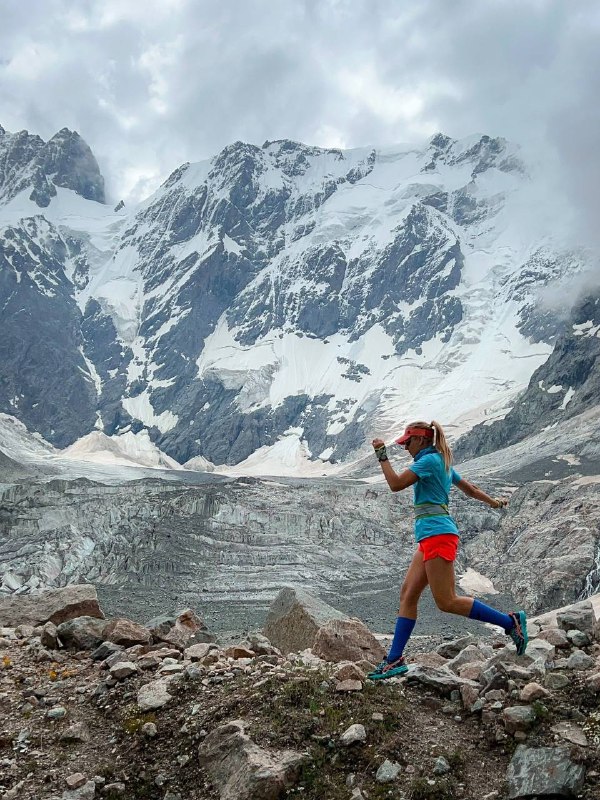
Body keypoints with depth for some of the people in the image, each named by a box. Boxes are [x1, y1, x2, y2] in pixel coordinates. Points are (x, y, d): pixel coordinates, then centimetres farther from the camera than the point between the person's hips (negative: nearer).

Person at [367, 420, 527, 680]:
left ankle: (510, 622, 1)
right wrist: (493, 501, 48)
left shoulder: (429, 459, -9)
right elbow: (469, 488, 32)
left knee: (446, 601, -8)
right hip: (430, 537, 10)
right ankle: (394, 660, 7)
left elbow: (396, 484, -15)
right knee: (408, 595, 6)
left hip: (437, 533, -10)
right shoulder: (442, 463, 20)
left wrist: (382, 455, -7)